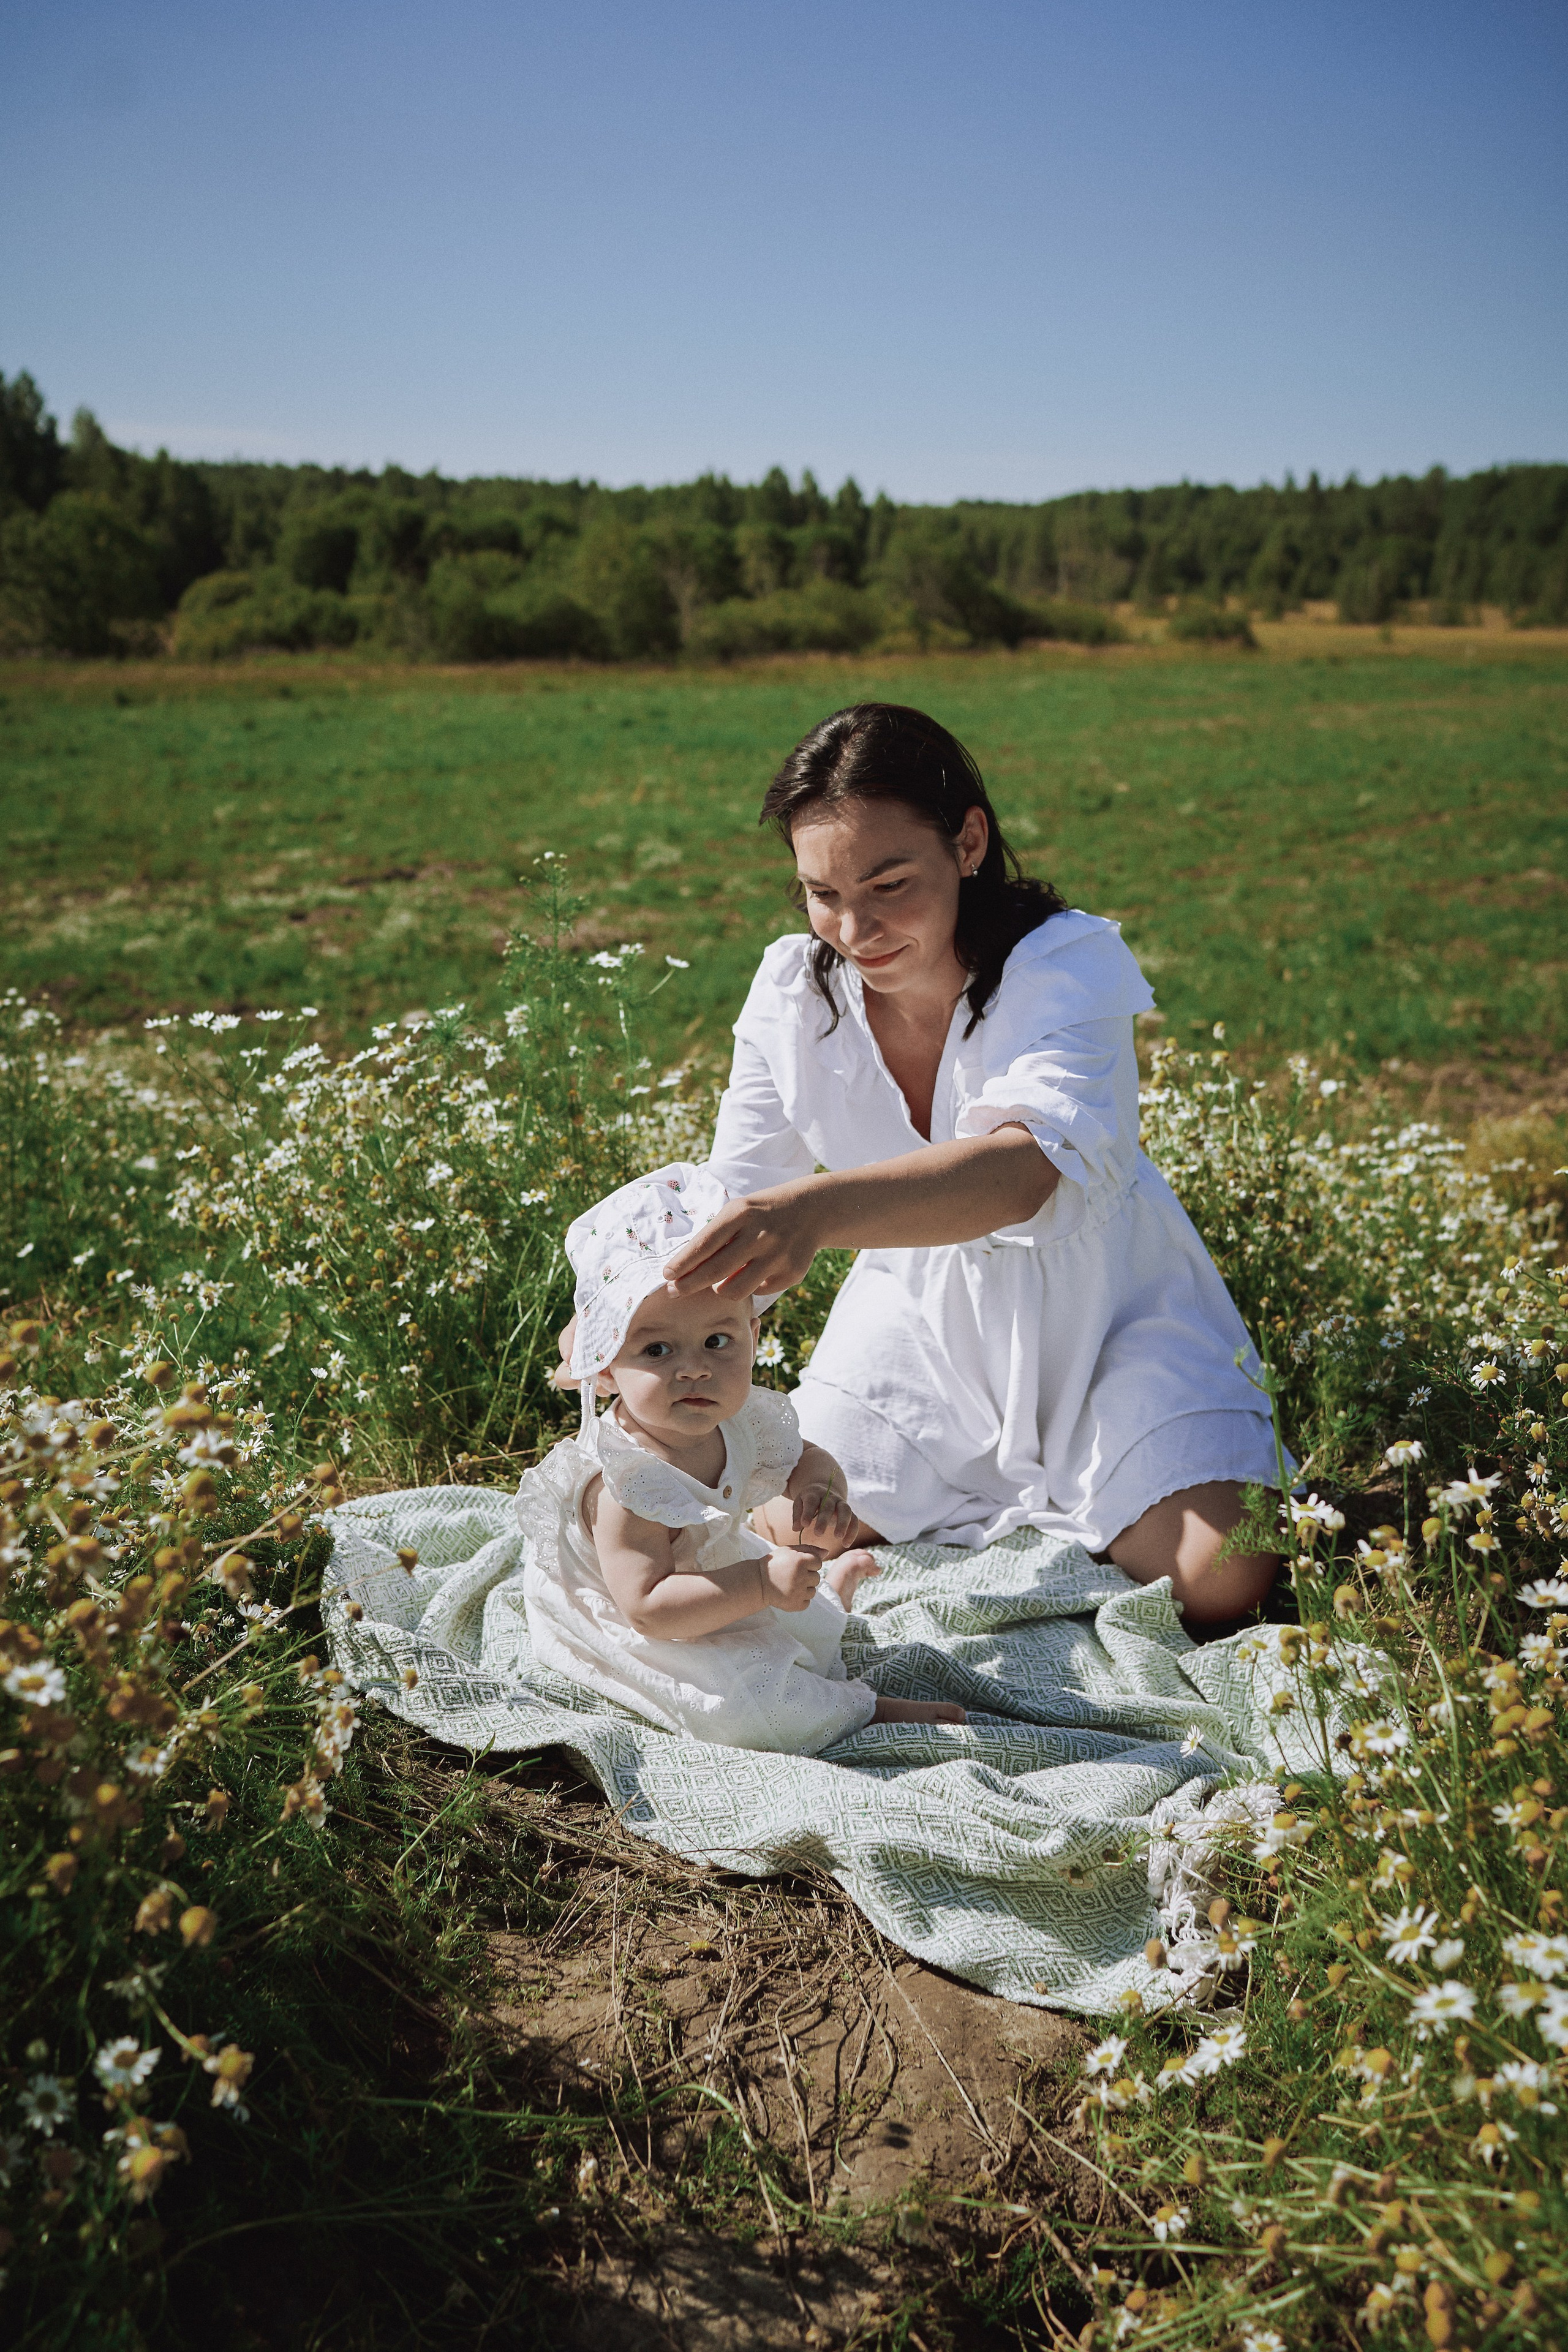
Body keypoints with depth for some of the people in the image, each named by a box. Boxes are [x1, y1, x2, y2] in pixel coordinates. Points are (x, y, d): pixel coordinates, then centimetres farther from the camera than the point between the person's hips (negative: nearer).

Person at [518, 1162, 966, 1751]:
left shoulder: (736, 1420, -13)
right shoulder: (623, 1482, -37)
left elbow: (806, 1461, 5)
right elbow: (648, 1609, -39)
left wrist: (821, 1496, -20)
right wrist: (760, 1585, -43)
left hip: (715, 1580, 8)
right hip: (635, 1640, -8)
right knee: (741, 1706, -30)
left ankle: (837, 1580, 56)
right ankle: (865, 1711, -8)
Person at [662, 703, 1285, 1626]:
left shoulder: (1069, 962, -25)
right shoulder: (795, 989, -11)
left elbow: (1026, 1169, -44)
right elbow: (740, 1195, -11)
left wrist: (820, 1210, -63)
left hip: (1100, 1305, -3)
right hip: (921, 1309, 3)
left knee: (1220, 1578, -18)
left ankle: (1067, 1512, 14)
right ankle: (1024, 1499, 13)